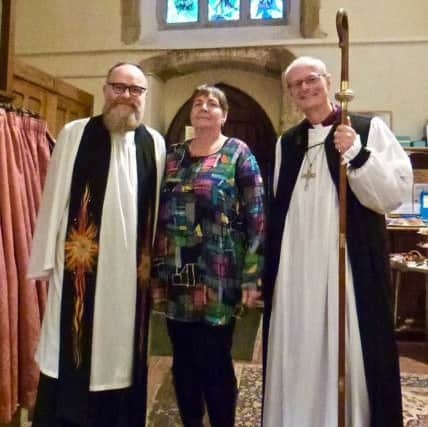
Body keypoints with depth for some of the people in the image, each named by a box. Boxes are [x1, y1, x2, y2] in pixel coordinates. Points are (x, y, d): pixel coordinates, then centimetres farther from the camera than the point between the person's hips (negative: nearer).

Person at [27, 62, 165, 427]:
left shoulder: (156, 144, 7)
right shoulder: (74, 134, 2)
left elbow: (158, 209, 6)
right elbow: (54, 198, 1)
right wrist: (45, 260, -1)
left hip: (131, 270, 2)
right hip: (80, 266, -2)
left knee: (124, 352, 13)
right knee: (72, 351, 6)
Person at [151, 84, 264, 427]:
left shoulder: (238, 154, -1)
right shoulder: (173, 155, 12)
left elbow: (256, 216, -6)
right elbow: (158, 213, 13)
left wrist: (252, 277, -11)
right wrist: (154, 270, 9)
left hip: (217, 279, -4)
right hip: (175, 278, 4)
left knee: (215, 362, 4)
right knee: (183, 360, 14)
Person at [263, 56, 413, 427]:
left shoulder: (369, 129, 0)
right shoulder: (287, 143, 13)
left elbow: (395, 194, -8)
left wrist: (356, 154, -21)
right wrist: (268, 269, 12)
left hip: (349, 267, -4)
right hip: (294, 271, 4)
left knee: (350, 360, 4)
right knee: (297, 361, 13)